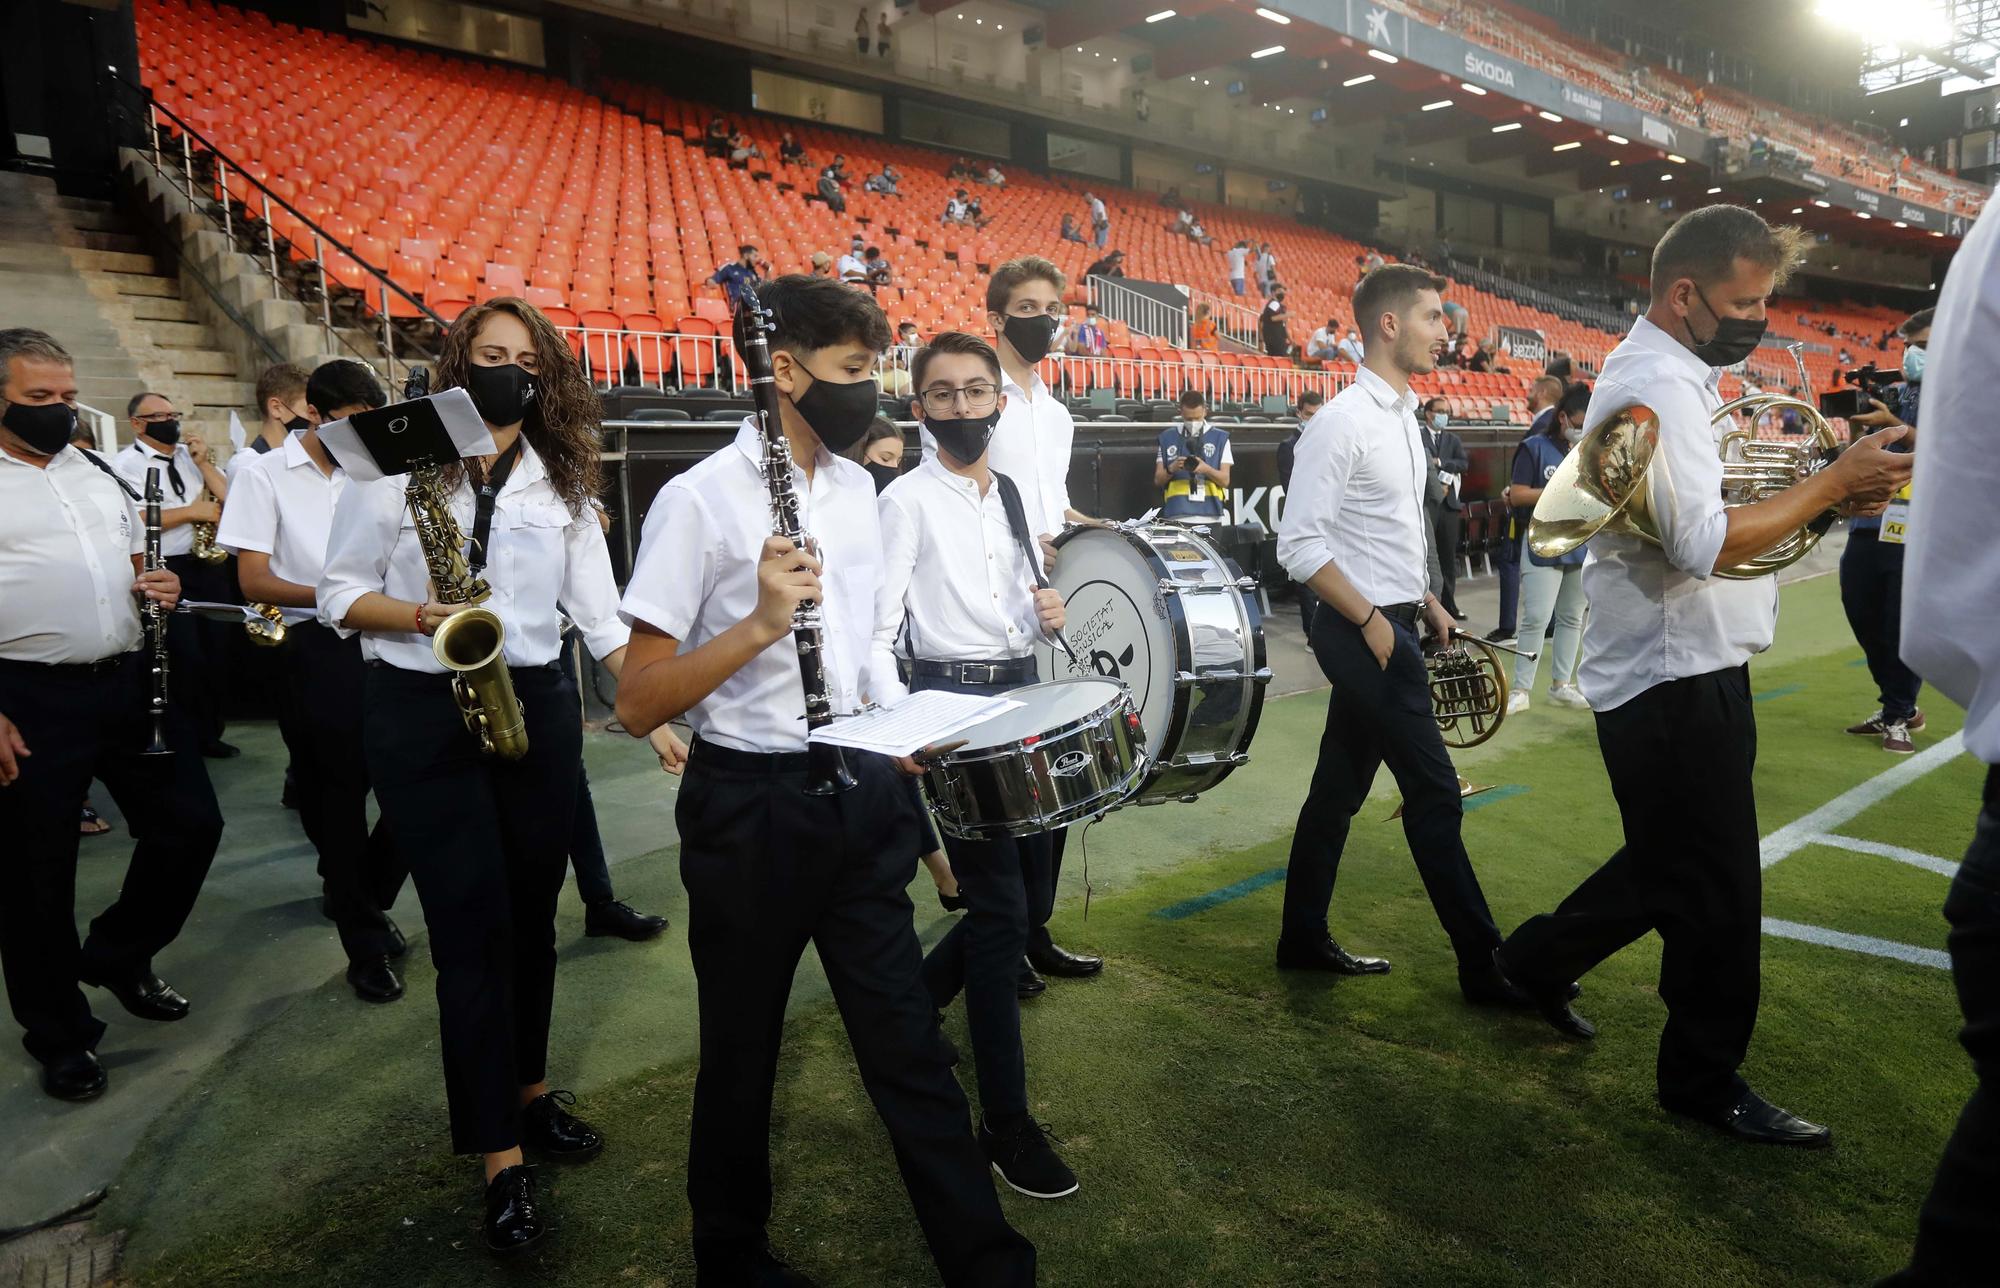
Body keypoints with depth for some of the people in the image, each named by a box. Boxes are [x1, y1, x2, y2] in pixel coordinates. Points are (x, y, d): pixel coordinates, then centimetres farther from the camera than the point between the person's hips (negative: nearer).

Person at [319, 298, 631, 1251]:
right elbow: (339, 594, -1)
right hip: (420, 715, -4)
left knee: (531, 912, 12)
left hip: (537, 707, 4)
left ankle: (527, 1091, 33)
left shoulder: (563, 482, 7)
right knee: (473, 928, -4)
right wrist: (420, 617, -20)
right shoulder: (397, 462, -2)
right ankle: (501, 1159, 5)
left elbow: (598, 610, 5)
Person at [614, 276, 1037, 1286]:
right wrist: (763, 621, -28)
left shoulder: (856, 485, 7)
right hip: (752, 809, -5)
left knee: (908, 1041, 10)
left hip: (862, 795, 5)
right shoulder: (699, 499, -14)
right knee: (743, 1054, 14)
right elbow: (637, 705, -16)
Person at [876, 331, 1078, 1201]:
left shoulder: (1013, 496, 12)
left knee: (1032, 871, 15)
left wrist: (1046, 615, -3)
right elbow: (877, 631, -14)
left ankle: (911, 1002, 40)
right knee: (1001, 909, -6)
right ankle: (1005, 1122, 7)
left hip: (1020, 692, 7)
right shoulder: (907, 500, -8)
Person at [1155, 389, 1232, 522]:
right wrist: (1171, 469, -10)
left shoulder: (1220, 438, 12)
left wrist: (1206, 469, -14)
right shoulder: (1167, 437, 14)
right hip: (1176, 517, 0)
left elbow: (1225, 480, 6)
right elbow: (1158, 480, 12)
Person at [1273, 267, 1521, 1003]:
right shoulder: (1344, 421, -16)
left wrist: (1423, 601, 15)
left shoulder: (1402, 415, 13)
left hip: (1389, 625, 9)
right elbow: (1299, 543, -20)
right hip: (1365, 633, -9)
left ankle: (1303, 939, 26)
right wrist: (1372, 620, -18)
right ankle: (1485, 968, 9)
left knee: (1339, 787, 14)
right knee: (1435, 795, -3)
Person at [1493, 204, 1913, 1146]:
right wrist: (1833, 482, -18)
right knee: (1717, 891, 3)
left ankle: (1537, 959, 36)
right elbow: (1705, 544, -27)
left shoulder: (1651, 370, 15)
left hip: (1672, 670, 10)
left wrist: (1821, 484, 4)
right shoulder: (1663, 385, -19)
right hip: (1677, 676, -10)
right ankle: (1705, 1084, 20)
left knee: (1673, 866, 22)